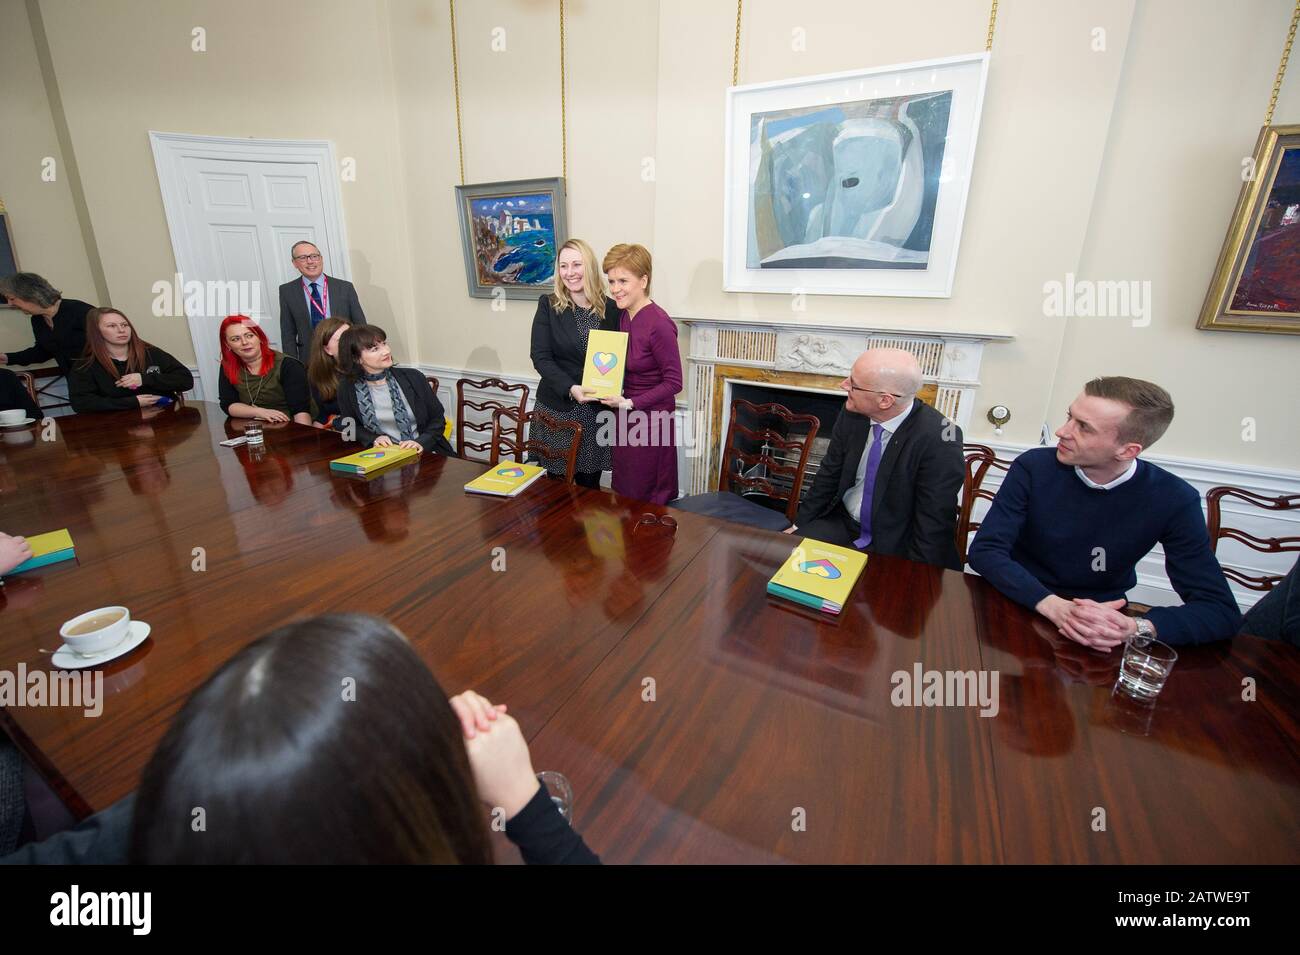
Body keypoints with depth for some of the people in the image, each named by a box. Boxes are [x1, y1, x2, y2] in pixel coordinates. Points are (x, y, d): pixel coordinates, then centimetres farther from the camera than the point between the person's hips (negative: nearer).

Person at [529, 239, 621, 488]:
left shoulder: (611, 308, 1)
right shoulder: (548, 305, -2)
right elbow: (540, 357, -7)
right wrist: (571, 389, -22)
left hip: (597, 409, 1)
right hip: (557, 407, -1)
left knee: (590, 484, 10)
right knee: (556, 482, 7)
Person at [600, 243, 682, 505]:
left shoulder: (659, 324, -20)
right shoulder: (622, 315, 4)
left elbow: (673, 382, -17)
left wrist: (630, 403, -20)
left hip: (651, 419, -8)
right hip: (625, 416, 8)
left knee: (647, 501, 7)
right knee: (623, 491, 19)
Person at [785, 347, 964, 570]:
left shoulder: (939, 440, -24)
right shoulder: (852, 413, -7)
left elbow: (933, 523, -18)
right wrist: (799, 524, 5)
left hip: (895, 545, -5)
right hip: (843, 525, 5)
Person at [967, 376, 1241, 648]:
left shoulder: (1173, 500, -10)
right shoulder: (1034, 467, -13)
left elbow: (1222, 611, -9)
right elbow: (985, 550, -17)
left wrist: (1136, 628, -30)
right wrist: (1052, 605, -32)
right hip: (1020, 605, -2)